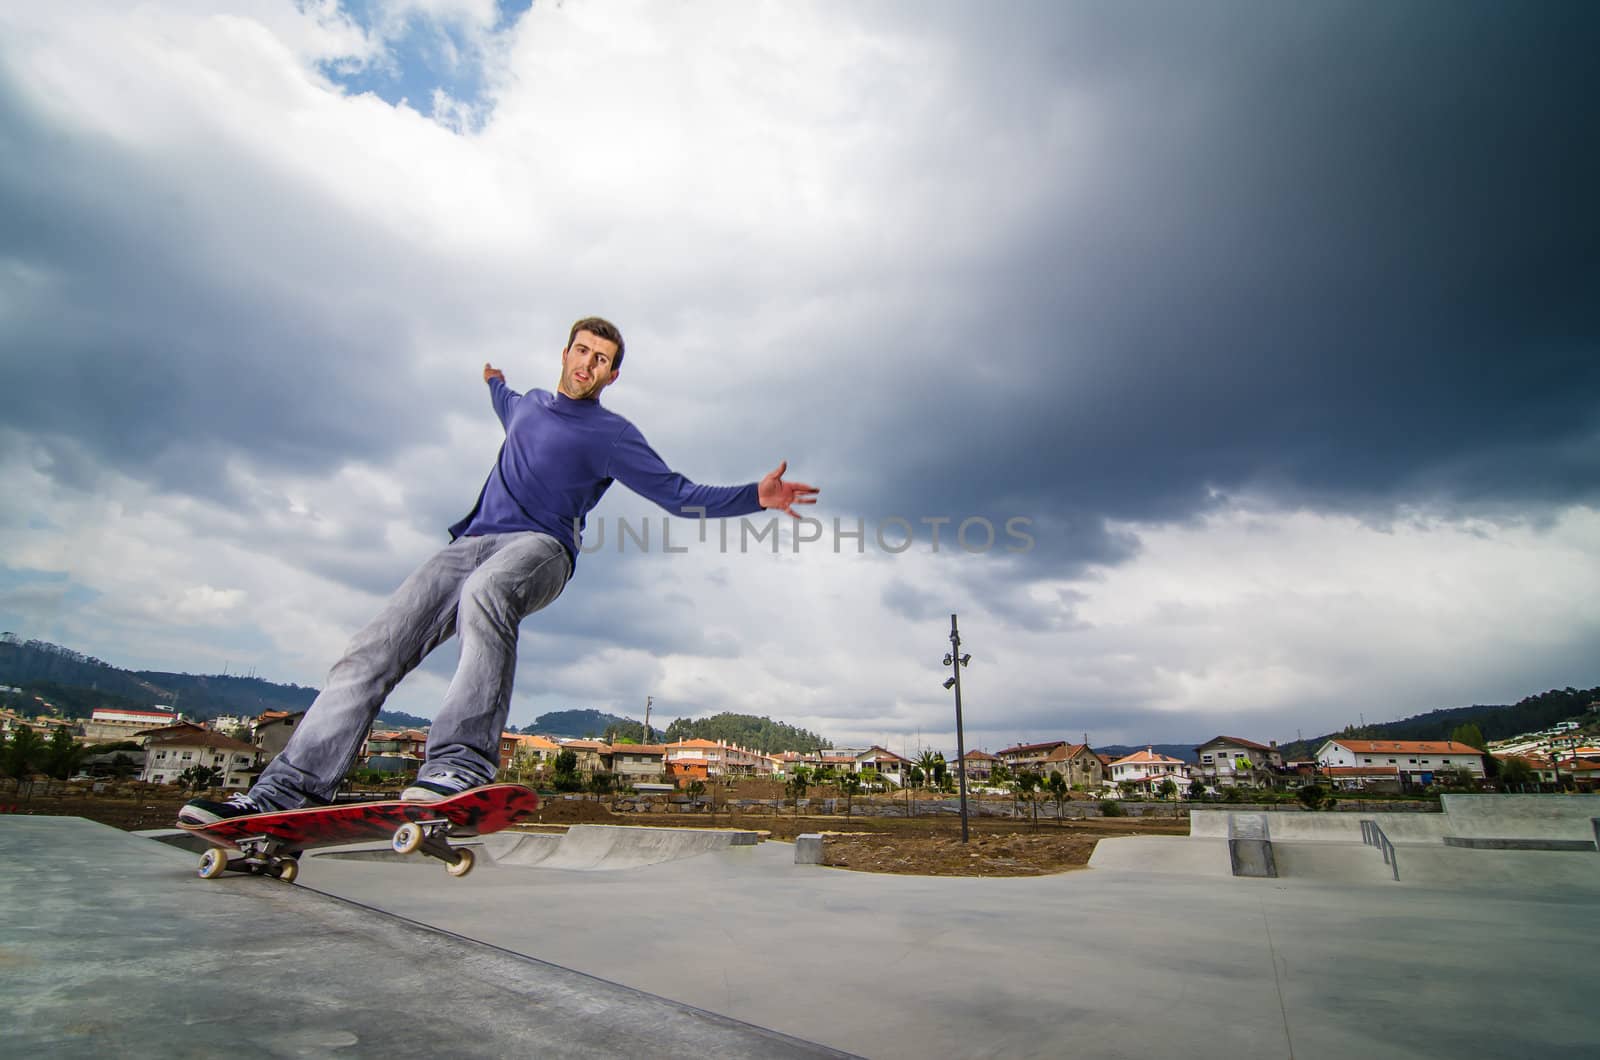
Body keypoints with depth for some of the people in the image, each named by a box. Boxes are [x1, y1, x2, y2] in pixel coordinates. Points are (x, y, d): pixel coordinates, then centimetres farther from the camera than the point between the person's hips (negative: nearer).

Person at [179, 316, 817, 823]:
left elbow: (679, 496, 1)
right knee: (374, 649, -13)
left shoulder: (611, 435, 7)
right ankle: (293, 787, -14)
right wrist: (495, 383, 72)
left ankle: (463, 761, -49)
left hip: (540, 548, -6)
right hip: (473, 542, 6)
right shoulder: (530, 405, 26)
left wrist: (755, 497, -10)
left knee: (485, 592, -42)